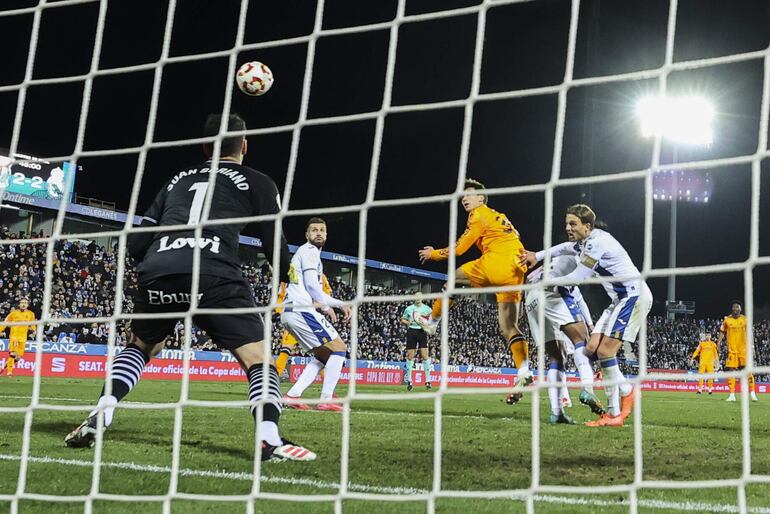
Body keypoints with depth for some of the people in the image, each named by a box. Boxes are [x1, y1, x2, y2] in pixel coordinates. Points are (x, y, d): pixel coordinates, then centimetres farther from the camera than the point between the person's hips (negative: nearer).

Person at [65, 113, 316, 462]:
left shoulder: (178, 179, 30)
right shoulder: (258, 182, 18)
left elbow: (137, 243, 26)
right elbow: (276, 247, 13)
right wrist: (284, 277, 34)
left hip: (157, 272, 4)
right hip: (214, 276, -4)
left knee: (139, 347, 29)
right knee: (259, 359, 3)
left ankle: (98, 418, 12)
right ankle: (271, 440, -19)